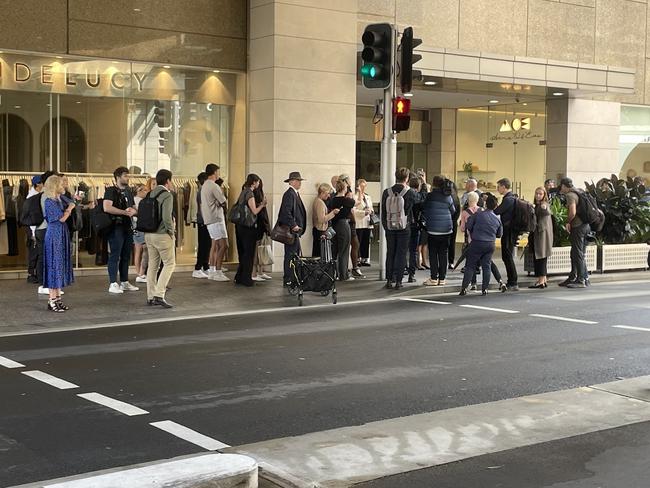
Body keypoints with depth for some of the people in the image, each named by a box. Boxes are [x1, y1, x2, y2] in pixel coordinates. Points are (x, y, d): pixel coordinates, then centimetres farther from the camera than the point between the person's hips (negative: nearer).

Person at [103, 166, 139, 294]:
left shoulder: (128, 191, 18)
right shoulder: (111, 191, -6)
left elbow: (135, 209, 21)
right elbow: (106, 208, -20)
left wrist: (133, 211, -4)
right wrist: (124, 212, -18)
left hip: (128, 227, 8)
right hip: (116, 227, -8)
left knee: (126, 256, 11)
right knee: (115, 256, -7)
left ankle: (124, 282, 19)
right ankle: (113, 284, -5)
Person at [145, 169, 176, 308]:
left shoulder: (151, 194, 9)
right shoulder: (167, 195, -13)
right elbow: (166, 217, -22)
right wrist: (171, 230, -7)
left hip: (149, 234, 8)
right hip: (162, 235, -8)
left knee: (153, 265, 13)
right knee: (169, 264, 0)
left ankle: (150, 297, 16)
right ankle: (159, 295, -10)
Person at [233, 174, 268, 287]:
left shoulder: (243, 192, 13)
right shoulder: (249, 193, -14)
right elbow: (254, 211, -17)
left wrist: (259, 204, 14)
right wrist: (262, 204, -1)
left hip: (240, 226, 9)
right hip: (248, 227, -9)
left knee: (243, 252, 15)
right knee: (249, 253, -1)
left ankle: (239, 277, 19)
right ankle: (246, 278, 3)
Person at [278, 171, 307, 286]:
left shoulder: (295, 194, 19)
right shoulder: (289, 194, -13)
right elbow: (286, 212, -22)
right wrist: (293, 225, -23)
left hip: (295, 230, 10)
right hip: (291, 230, -10)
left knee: (296, 254, 12)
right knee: (290, 254, -8)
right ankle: (288, 280, -5)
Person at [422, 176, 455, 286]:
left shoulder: (429, 196, -9)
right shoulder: (448, 197, -1)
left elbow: (423, 208, 2)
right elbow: (453, 211, 11)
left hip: (433, 229, -3)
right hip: (446, 229, 3)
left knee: (433, 254, 3)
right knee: (444, 254, 8)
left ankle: (434, 278, 1)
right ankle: (442, 278, 9)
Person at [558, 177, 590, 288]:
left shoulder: (570, 195, -12)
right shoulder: (577, 193, 16)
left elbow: (573, 212, -23)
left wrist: (568, 222, -6)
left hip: (577, 226, -9)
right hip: (586, 225, 9)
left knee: (578, 254, -4)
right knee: (579, 254, 15)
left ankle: (581, 280, -1)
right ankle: (572, 278, 22)